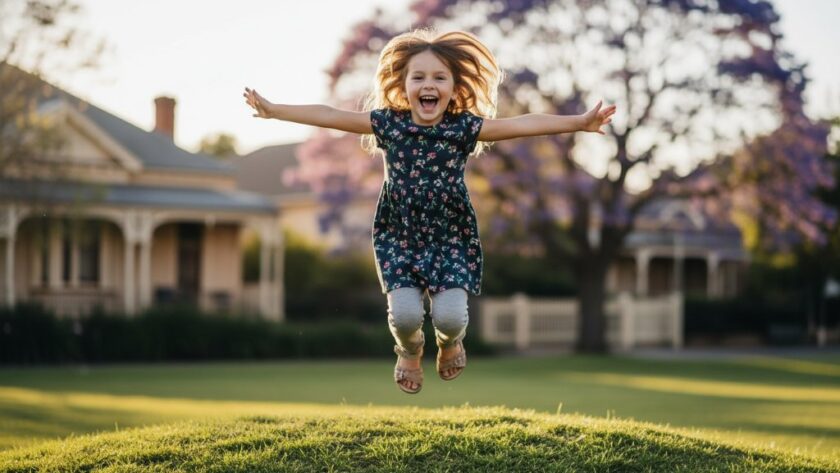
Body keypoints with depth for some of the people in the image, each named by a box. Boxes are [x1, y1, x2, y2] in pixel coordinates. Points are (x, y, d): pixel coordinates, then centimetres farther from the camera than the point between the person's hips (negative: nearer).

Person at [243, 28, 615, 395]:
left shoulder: (464, 127, -10)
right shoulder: (388, 123, -6)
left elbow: (522, 124, -20)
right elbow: (328, 116, -3)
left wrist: (579, 122, -29)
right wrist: (273, 110, -2)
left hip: (451, 237, -1)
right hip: (399, 237, 1)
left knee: (450, 316, -15)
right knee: (404, 314, -16)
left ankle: (450, 343, 27)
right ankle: (409, 351, 24)